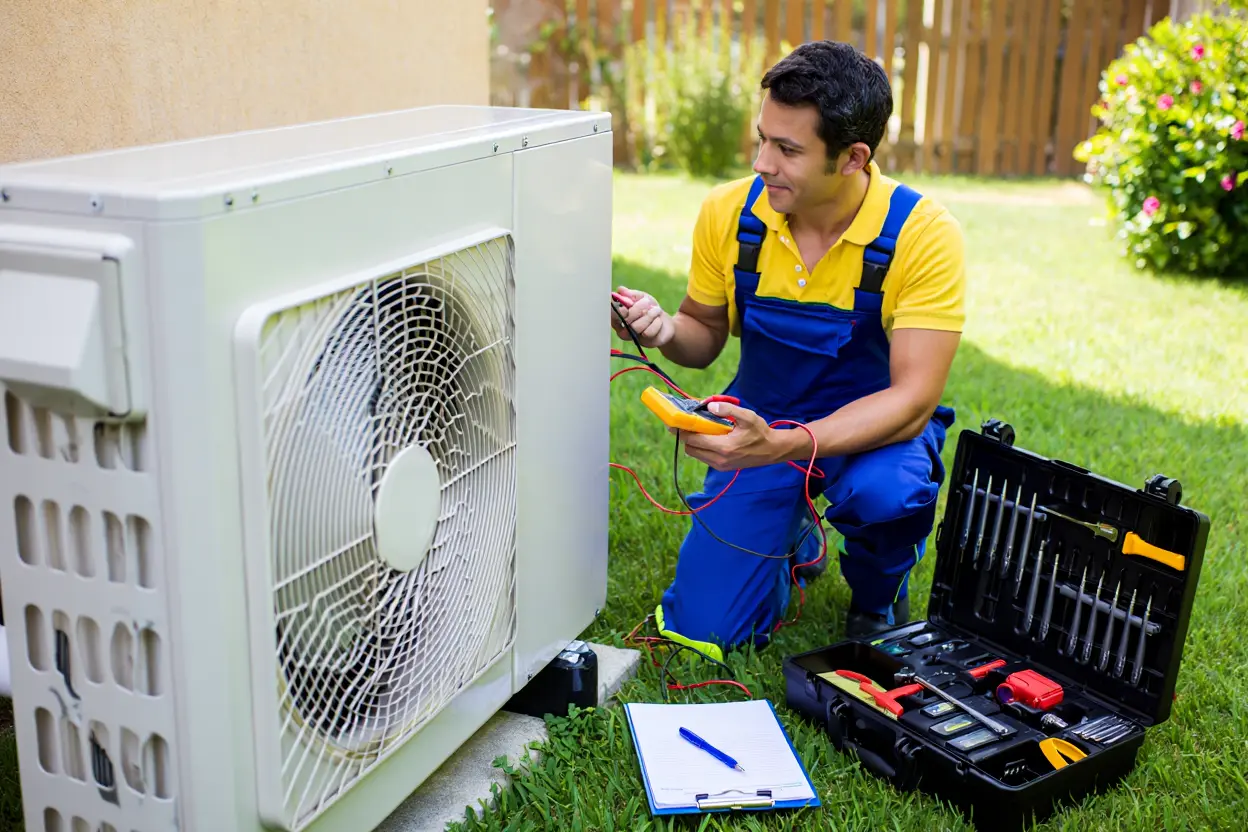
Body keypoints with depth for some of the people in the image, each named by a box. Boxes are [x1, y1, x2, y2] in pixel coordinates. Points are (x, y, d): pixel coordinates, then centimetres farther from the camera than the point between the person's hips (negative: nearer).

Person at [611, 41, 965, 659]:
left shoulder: (923, 235, -23)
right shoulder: (729, 213, -12)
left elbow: (911, 400, -26)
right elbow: (706, 337, 3)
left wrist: (780, 447, -40)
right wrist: (665, 331, -22)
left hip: (876, 427, -2)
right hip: (761, 420, 3)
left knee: (883, 493, -39)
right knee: (703, 626, -9)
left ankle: (878, 597, 0)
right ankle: (794, 539, 26)